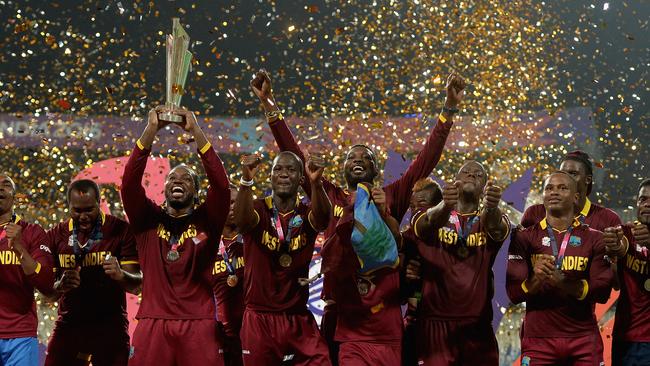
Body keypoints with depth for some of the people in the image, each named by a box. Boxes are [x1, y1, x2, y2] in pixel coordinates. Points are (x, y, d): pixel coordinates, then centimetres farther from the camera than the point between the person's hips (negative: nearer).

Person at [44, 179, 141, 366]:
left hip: (110, 324, -2)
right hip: (69, 323, 3)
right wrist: (60, 286, -18)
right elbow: (48, 292, 5)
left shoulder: (120, 230, -3)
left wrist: (120, 275, -30)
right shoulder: (56, 236, 6)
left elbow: (135, 285, -7)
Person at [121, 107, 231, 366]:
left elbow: (221, 185, -6)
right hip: (152, 323, 1)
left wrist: (195, 130, -11)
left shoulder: (207, 220, 9)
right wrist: (151, 130, -10)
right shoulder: (148, 219, 11)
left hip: (198, 325, 0)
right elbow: (129, 183, -3)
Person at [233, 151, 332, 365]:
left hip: (298, 318, 1)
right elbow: (241, 220, -26)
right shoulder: (259, 209, -4)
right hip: (259, 317, -1)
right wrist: (246, 180, -45)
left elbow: (322, 218, -22)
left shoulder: (306, 214, 1)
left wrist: (316, 183, -43)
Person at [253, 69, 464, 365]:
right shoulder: (330, 197, 11)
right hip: (342, 316, 1)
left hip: (383, 322, -1)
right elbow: (294, 158, 7)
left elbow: (426, 160, 3)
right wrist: (269, 106, 2)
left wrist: (449, 109, -4)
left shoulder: (391, 197, 9)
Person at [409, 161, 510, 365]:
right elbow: (429, 222, -16)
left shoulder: (486, 221, 11)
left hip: (477, 325, 2)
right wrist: (445, 206, -40)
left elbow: (497, 227, -14)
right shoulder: (433, 215, 8)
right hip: (435, 323, -1)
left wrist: (491, 208, -39)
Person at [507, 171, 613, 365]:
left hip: (584, 341, 1)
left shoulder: (594, 239, 6)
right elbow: (514, 293, -2)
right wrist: (536, 280, -23)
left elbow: (602, 292, -5)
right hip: (538, 339, 0)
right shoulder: (525, 238, 6)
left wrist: (562, 282, -21)